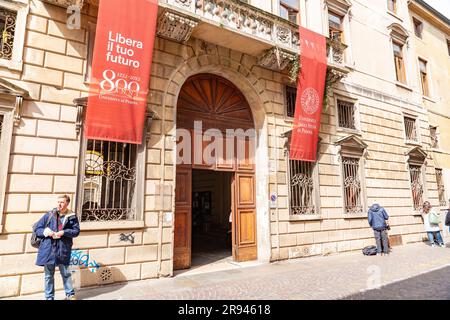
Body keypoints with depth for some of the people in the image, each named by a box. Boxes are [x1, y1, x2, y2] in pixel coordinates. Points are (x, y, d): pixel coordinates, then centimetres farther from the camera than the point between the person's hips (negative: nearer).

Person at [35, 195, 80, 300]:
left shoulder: (72, 217, 0)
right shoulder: (49, 215, 4)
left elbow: (76, 231, -3)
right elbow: (37, 229, 7)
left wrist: (63, 232, -18)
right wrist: (46, 232, -13)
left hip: (63, 250, -1)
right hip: (48, 249, 2)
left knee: (66, 274, 10)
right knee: (49, 275, 12)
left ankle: (70, 294, 25)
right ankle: (49, 297, 27)